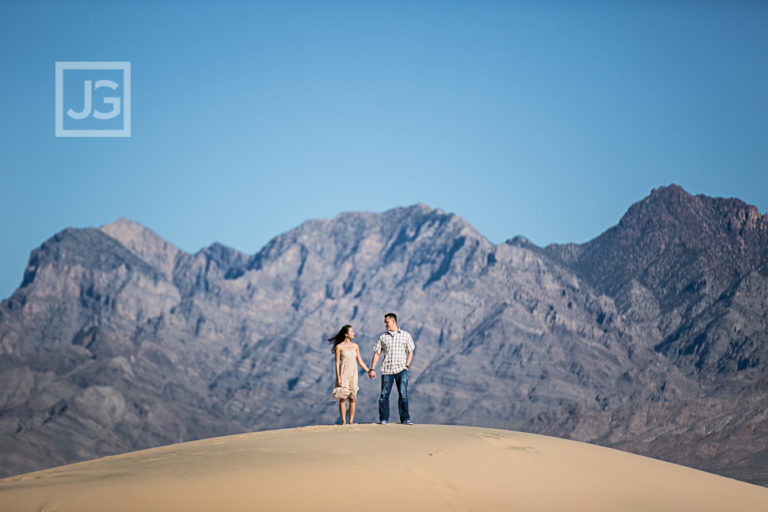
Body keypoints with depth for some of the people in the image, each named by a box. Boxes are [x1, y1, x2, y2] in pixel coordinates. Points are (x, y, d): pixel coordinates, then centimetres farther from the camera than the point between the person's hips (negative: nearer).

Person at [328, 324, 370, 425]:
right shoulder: (339, 347, -2)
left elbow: (360, 361, 15)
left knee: (352, 398, 0)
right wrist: (338, 377, -10)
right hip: (343, 375, -4)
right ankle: (343, 422, -1)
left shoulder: (355, 346, 11)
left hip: (353, 375, 4)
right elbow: (337, 363, -3)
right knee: (343, 398, -4)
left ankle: (351, 422, 4)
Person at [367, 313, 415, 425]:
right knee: (384, 394, -2)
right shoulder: (382, 337, 10)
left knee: (403, 394, -7)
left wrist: (407, 365, -2)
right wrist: (372, 369, 1)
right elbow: (377, 353, 8)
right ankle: (383, 419, 6)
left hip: (401, 369, -1)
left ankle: (405, 418, -4)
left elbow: (410, 352, 11)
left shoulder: (405, 335, 8)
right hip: (386, 369, 1)